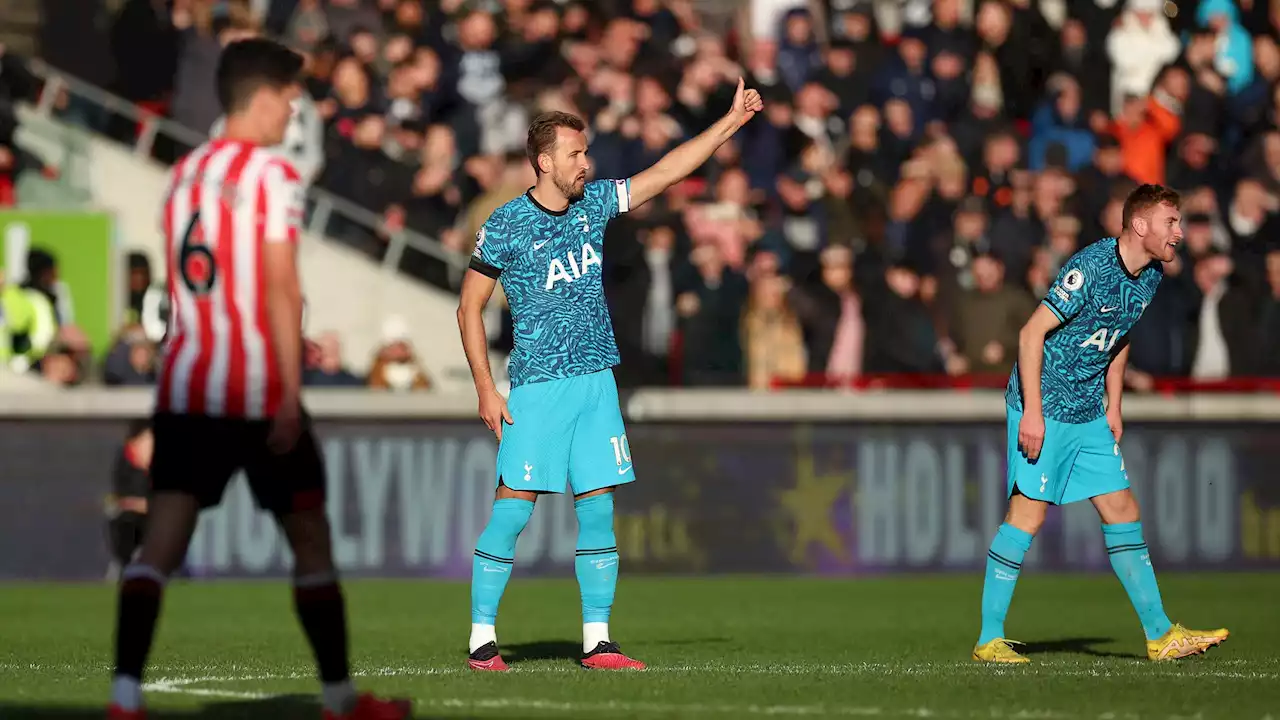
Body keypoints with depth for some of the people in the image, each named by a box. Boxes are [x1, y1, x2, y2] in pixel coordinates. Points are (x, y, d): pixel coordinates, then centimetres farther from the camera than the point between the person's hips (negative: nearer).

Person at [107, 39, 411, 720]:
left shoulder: (184, 172, 13)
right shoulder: (273, 176, -8)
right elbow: (280, 291, -14)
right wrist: (290, 395, -14)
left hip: (184, 382, 5)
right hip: (258, 386, -5)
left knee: (160, 542, -4)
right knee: (309, 535, 10)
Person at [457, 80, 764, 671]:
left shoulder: (593, 203, 9)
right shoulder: (504, 227, -5)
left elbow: (668, 171, 13)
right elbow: (469, 306, -1)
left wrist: (733, 120, 8)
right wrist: (485, 388, -7)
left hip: (596, 381, 5)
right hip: (536, 389, -5)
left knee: (598, 509, 2)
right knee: (513, 506, -9)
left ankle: (597, 643, 5)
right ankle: (482, 639, -3)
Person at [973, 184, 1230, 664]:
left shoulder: (1151, 276, 6)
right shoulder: (1090, 267, -20)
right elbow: (1032, 334, -18)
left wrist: (1114, 408, 17)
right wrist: (1032, 412, -20)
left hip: (1090, 417, 8)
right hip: (1044, 410, -8)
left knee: (1122, 511, 6)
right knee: (1028, 513, -8)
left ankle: (1160, 635, 10)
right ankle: (989, 640, -2)